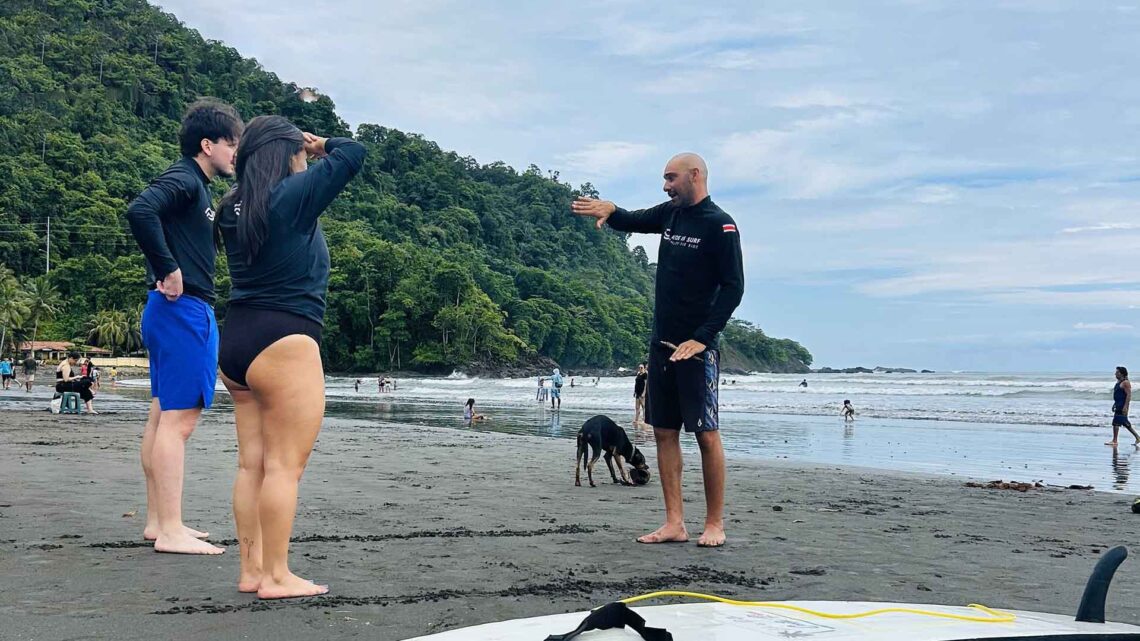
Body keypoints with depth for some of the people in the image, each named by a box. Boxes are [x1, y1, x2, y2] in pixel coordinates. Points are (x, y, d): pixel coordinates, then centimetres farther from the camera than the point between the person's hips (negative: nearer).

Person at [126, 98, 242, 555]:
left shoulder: (198, 187, 19)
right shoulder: (183, 179, -11)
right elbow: (139, 211, -28)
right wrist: (169, 270, -23)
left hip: (180, 310, 11)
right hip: (183, 310, -11)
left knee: (164, 415, 12)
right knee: (178, 418, -10)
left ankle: (158, 522, 18)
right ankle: (170, 531, -9)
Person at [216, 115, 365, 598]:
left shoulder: (234, 208, 10)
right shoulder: (291, 196, -11)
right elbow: (353, 154, -5)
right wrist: (324, 145, 15)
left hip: (236, 341, 9)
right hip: (282, 344, -9)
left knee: (253, 461, 11)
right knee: (285, 464, -5)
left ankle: (251, 569, 15)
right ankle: (277, 577, -2)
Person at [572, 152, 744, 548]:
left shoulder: (719, 225, -8)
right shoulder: (671, 214, 13)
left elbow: (733, 287, -12)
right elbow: (631, 222, 27)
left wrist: (702, 338, -19)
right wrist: (609, 211, 2)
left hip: (697, 347, -7)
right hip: (662, 343, 7)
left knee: (706, 434, -4)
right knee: (664, 432, 5)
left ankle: (715, 524, 5)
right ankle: (674, 524, 9)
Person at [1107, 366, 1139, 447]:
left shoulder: (1126, 382, -14)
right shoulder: (1119, 382, 16)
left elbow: (1129, 395, -19)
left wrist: (1125, 407, -24)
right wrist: (1114, 404, 23)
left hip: (1123, 406, -10)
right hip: (1118, 405, 10)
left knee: (1116, 422, -10)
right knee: (1125, 423, 14)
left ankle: (1114, 441, -7)